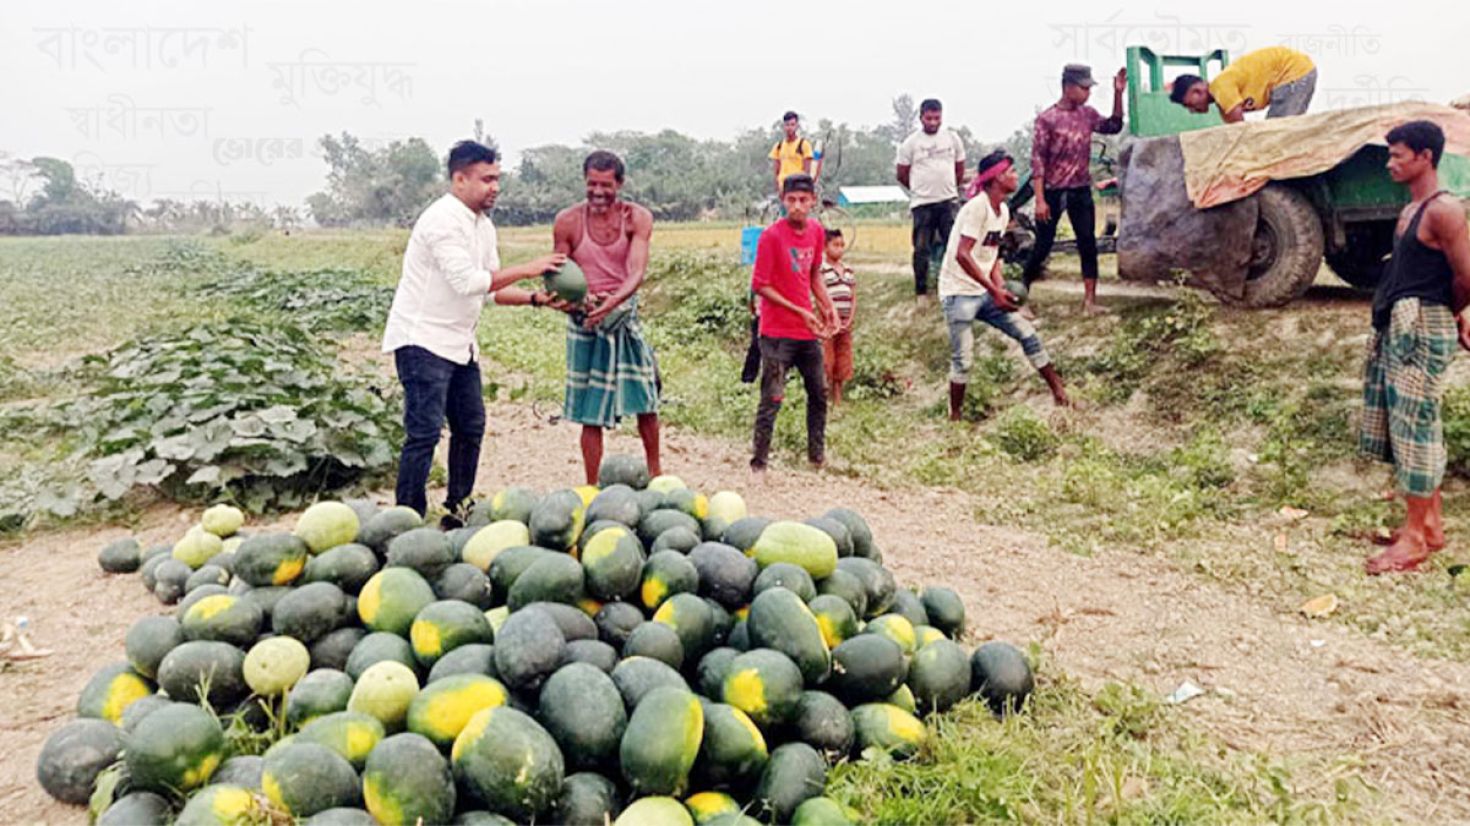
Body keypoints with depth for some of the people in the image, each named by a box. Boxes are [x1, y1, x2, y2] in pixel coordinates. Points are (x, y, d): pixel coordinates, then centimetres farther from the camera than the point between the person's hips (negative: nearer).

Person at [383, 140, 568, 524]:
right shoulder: (442, 220, -17)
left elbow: (492, 289, 14)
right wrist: (527, 269, -23)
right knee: (425, 432, -12)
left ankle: (457, 510, 25)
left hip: (460, 344, 10)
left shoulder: (483, 226, 12)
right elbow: (467, 281, -26)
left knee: (471, 427, 13)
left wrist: (538, 299, 0)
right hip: (423, 341, -10)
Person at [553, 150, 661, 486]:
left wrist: (612, 301, -38)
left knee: (646, 401, 9)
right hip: (585, 321, -1)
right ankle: (592, 488, 12)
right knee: (591, 413, 1)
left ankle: (655, 474, 30)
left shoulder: (637, 218, -6)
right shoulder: (567, 221, -5)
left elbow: (637, 272, -19)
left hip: (626, 314, 1)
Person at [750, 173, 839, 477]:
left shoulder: (816, 231, 4)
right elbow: (760, 285, -13)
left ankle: (817, 454, 32)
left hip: (807, 331, 7)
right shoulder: (772, 235, -14)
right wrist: (801, 312, -15)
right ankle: (759, 463, 5)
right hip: (778, 333, -6)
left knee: (819, 394, 16)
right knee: (772, 400, -5)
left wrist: (828, 306, 5)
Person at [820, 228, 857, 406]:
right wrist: (834, 321, -16)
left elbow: (854, 298, 10)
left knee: (842, 366, 10)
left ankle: (838, 401, 18)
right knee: (826, 365, -4)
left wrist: (848, 321, -3)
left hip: (845, 325, 6)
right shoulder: (821, 270, -6)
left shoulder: (848, 270, 12)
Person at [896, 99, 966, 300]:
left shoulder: (953, 138, 5)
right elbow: (902, 175, 6)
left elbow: (960, 169, 15)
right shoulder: (910, 143, -1)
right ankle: (921, 292, 11)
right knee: (922, 249, 2)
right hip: (922, 204, -1)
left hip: (949, 201, 1)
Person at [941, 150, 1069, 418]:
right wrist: (995, 291, -24)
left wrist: (1001, 288, -3)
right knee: (963, 360, -5)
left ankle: (1059, 391, 13)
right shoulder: (977, 207, -17)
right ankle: (955, 416, 11)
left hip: (985, 293, 8)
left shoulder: (1003, 210, 10)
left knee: (1027, 333, 4)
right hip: (959, 294, -8)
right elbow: (962, 255, -24)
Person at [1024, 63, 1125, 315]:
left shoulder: (1088, 114, 6)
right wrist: (1040, 200, -18)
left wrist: (1118, 94, -1)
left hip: (1081, 191, 5)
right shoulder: (1047, 118, -10)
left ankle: (1090, 301, 8)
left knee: (1088, 245, 2)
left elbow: (1114, 127, 11)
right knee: (1042, 248, -1)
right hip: (1053, 192, -5)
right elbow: (1037, 159, -13)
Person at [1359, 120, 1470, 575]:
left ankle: (1415, 537, 3)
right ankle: (1433, 525, 25)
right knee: (1419, 430, 14)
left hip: (1423, 330, -10)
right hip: (1397, 328, 10)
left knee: (1415, 428, -5)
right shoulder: (1410, 210, 14)